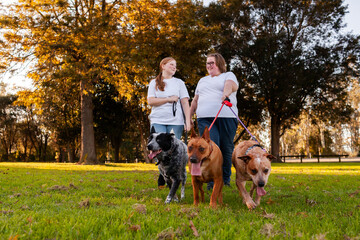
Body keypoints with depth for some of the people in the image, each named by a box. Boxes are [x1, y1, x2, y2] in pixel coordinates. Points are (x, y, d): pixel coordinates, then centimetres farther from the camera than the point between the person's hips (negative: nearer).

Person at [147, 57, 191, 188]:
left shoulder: (179, 82, 15)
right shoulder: (154, 83, 12)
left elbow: (185, 102, 7)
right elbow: (150, 101, 0)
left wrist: (188, 120, -4)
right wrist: (169, 99, -5)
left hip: (176, 121, 1)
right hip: (158, 121, 0)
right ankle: (161, 180, 3)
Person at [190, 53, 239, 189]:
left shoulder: (229, 75, 13)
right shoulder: (202, 81, 28)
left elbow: (230, 85, -12)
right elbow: (195, 101, 29)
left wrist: (226, 92, -34)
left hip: (226, 117, -2)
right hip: (205, 119, 3)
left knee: (226, 149, 0)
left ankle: (225, 179, 15)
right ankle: (212, 181, -13)